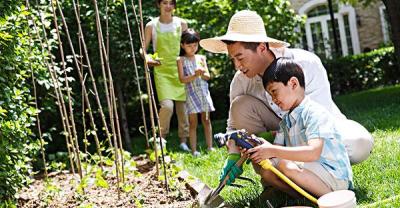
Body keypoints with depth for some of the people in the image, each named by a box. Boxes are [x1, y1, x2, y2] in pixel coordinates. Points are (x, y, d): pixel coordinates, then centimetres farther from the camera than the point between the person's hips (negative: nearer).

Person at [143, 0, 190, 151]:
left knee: (183, 105, 3)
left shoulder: (181, 24, 5)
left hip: (180, 70, 3)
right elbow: (143, 49, 2)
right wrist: (147, 58, -18)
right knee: (167, 105, -19)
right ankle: (160, 140, -4)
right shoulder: (151, 26, 0)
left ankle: (183, 141, 16)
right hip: (162, 70, -3)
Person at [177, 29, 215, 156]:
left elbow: (208, 76, 5)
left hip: (204, 92, 3)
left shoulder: (201, 58, 9)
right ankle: (194, 150, 0)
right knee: (193, 122, -2)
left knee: (206, 120, 6)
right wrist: (195, 75, -21)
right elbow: (182, 79, -8)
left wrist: (202, 73, -16)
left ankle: (210, 146, 11)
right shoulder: (181, 60, 0)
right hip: (191, 93, -3)